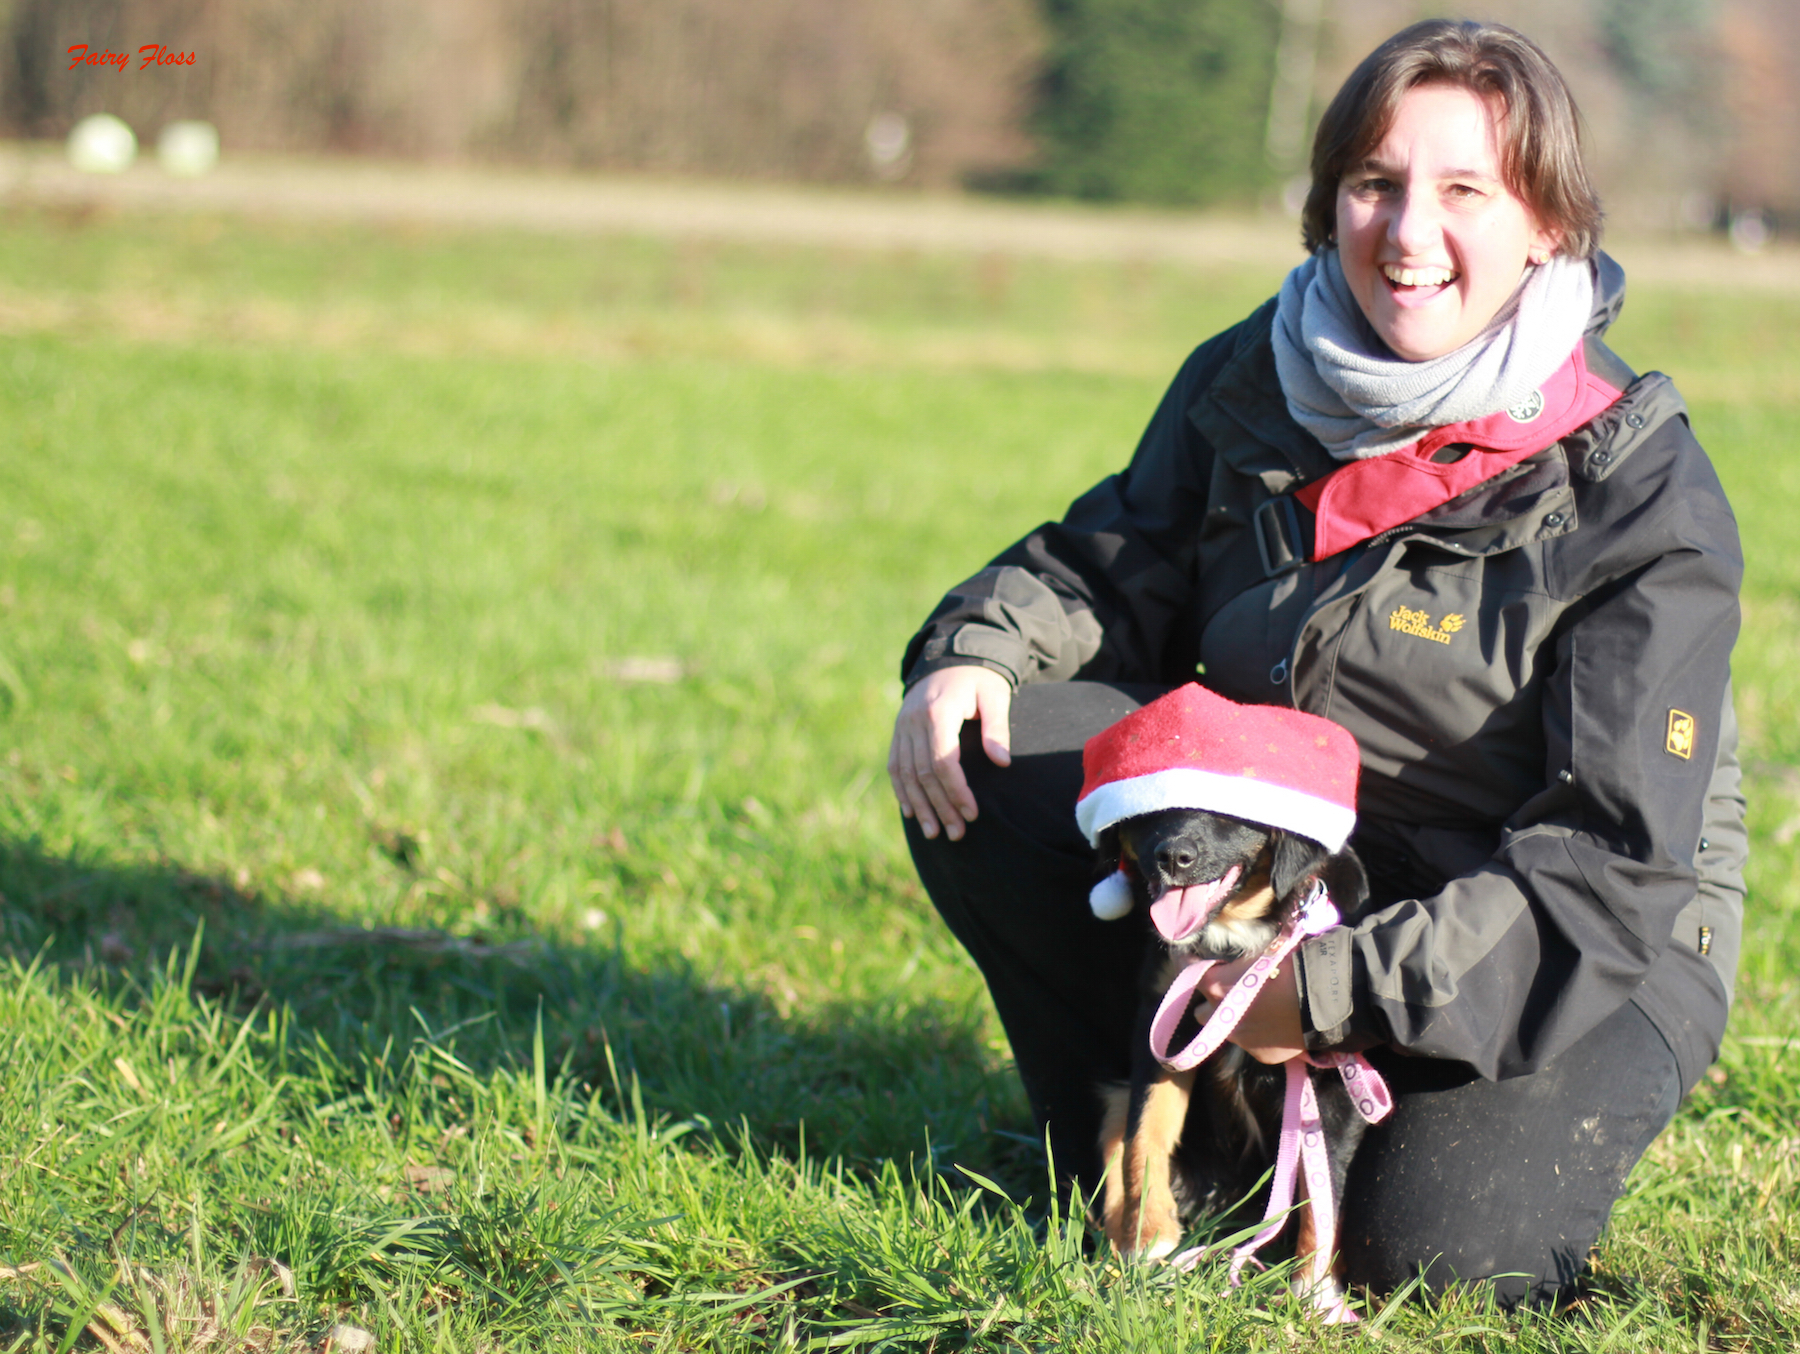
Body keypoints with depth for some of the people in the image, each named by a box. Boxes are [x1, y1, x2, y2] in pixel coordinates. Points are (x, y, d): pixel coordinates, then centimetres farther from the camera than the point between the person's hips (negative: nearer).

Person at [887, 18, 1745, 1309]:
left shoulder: (1646, 496, -20)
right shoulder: (1252, 381, -4)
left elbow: (1611, 864, -23)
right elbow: (1114, 565, 12)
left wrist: (1345, 986, -30)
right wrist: (974, 653, -12)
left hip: (1586, 946, -5)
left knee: (1430, 1244, -29)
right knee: (977, 763, -14)